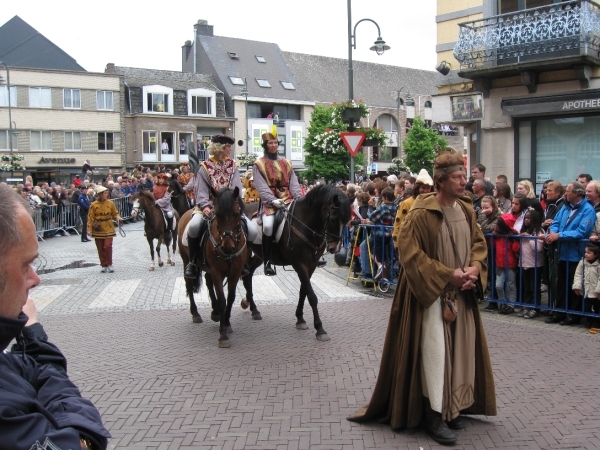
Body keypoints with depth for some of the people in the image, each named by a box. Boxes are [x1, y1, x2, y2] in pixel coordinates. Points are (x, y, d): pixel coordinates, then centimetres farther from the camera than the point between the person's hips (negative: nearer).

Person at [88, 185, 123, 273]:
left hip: (108, 229, 0)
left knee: (107, 246, -10)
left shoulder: (110, 203, 2)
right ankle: (104, 265, 17)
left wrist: (118, 217, -10)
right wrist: (91, 226, -9)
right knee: (100, 249, 5)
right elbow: (91, 217, -1)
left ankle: (109, 264, 3)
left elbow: (115, 213, 10)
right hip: (98, 230, 0)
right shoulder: (93, 205, -3)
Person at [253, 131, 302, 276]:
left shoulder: (286, 163, 19)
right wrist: (272, 200, -21)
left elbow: (294, 183, 12)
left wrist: (299, 198, -6)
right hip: (270, 201, -4)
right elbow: (261, 186, -6)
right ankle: (267, 261, -18)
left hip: (288, 199, 4)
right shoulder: (259, 164, 5)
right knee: (268, 225, -29)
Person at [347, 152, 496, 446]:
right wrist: (447, 274, -19)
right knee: (435, 350, -5)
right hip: (432, 292, -7)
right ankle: (434, 415, 6)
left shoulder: (465, 209, 5)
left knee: (461, 348, 12)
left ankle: (454, 405, 28)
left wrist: (474, 269, -8)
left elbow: (479, 242, 13)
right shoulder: (422, 213, -17)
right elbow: (409, 251, -19)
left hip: (462, 292, 7)